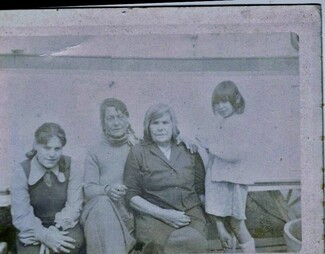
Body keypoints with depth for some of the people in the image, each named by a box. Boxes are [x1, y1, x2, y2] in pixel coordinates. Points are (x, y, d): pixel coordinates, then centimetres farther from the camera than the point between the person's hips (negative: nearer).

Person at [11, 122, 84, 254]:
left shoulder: (71, 167, -9)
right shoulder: (22, 172, -13)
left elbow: (74, 205, -11)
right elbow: (21, 216, -15)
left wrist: (54, 232, -25)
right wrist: (45, 235, -30)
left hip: (63, 224, 1)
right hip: (33, 228, -1)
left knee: (75, 241, -30)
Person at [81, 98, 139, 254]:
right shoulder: (94, 152, 16)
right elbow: (89, 189, 6)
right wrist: (107, 190, -17)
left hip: (134, 206, 0)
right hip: (101, 207, 0)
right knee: (103, 203, -33)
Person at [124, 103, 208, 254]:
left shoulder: (188, 149, 11)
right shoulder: (138, 152, 4)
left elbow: (201, 189, 16)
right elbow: (131, 195, 0)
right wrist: (163, 213, -9)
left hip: (190, 213, 3)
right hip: (153, 215, -2)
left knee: (193, 240, -29)